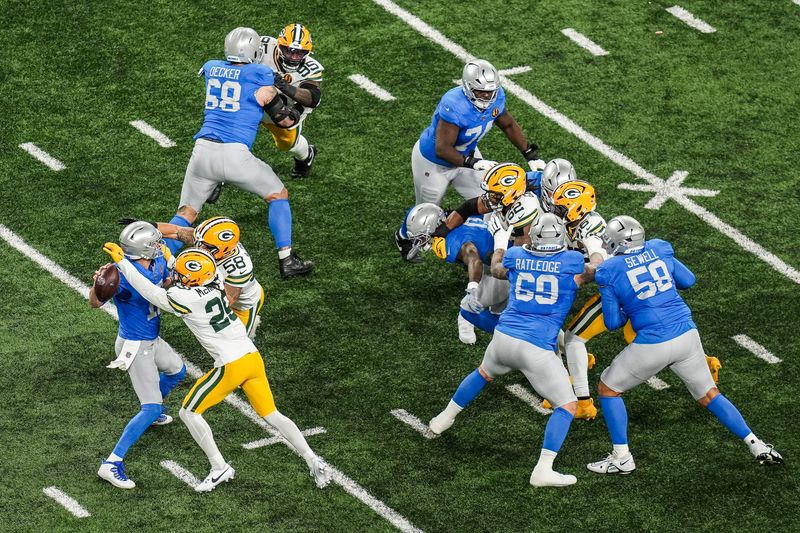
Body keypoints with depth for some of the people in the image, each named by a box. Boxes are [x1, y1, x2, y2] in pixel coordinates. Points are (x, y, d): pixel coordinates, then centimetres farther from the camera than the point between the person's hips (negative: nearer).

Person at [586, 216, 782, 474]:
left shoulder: (610, 273, -3)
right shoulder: (658, 251, 8)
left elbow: (613, 323, 2)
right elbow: (688, 280, 21)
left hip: (652, 345, -4)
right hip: (687, 336, 5)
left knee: (608, 390, 15)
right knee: (709, 395, 21)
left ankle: (622, 458, 15)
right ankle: (756, 445, 17)